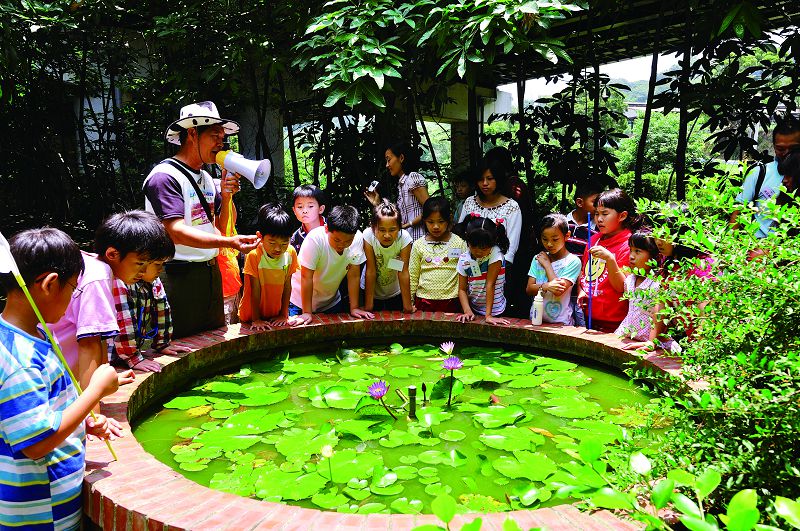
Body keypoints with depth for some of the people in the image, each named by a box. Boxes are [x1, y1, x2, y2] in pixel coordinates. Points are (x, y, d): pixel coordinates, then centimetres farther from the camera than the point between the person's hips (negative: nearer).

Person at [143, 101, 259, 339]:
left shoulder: (207, 178, 13)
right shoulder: (165, 176, -11)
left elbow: (223, 227, 15)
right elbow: (176, 232, -23)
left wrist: (226, 196, -2)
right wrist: (229, 242, -33)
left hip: (210, 272, 8)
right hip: (178, 276, -8)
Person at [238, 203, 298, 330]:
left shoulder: (290, 253, -10)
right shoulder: (254, 255, -20)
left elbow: (287, 285, -4)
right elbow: (255, 290, -16)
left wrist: (283, 314, -3)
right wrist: (256, 319, -13)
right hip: (251, 315, -2)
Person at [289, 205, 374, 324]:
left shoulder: (358, 239, -20)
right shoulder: (315, 239, -30)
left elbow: (353, 276, -12)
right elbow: (307, 277, -26)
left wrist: (354, 308, -11)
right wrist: (307, 313, -24)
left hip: (332, 301, 3)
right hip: (301, 300, -3)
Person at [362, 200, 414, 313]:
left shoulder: (404, 238, -27)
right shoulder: (368, 235, -28)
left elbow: (403, 272, -22)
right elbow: (370, 270, -24)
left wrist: (407, 305, -19)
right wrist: (368, 305, -20)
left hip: (395, 292, 1)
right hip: (371, 290, 0)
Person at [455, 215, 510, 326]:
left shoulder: (495, 254, -14)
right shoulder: (463, 259, -4)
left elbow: (490, 284, -18)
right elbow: (462, 289, -1)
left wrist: (488, 315, -19)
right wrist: (467, 311, -15)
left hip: (494, 311, -3)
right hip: (473, 309, 3)